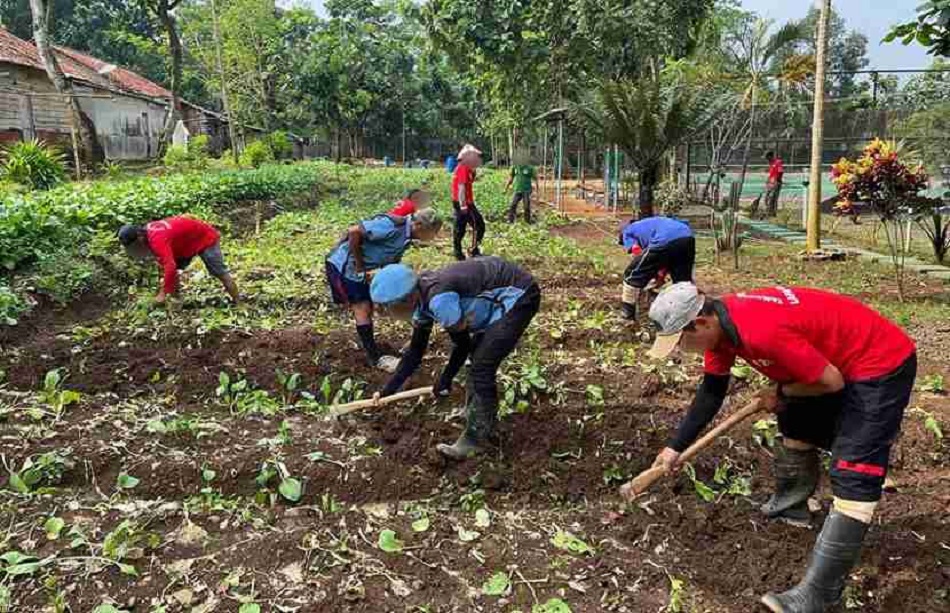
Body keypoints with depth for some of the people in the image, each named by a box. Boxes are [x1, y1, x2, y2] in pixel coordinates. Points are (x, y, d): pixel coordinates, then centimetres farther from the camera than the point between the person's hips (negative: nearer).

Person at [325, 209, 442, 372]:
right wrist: (359, 266, -21)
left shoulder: (406, 238, 1)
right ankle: (375, 358, 0)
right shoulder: (393, 226, -27)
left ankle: (366, 342, 32)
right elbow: (354, 232, -30)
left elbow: (390, 263, 11)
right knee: (361, 308, -6)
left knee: (368, 307, 15)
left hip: (360, 269, 9)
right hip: (343, 265, -9)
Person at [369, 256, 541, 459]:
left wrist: (445, 380, 0)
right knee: (478, 359, 13)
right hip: (502, 297, 9)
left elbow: (462, 344, -15)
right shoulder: (422, 298, 0)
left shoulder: (438, 299, -29)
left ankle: (477, 439, 3)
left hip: (518, 296, -9)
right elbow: (415, 351, 11)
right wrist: (388, 390, 13)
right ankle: (485, 426, 29)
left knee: (481, 368, -10)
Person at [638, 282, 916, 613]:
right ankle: (789, 506, 48)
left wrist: (781, 393, -9)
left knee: (853, 476, -13)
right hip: (833, 358, 10)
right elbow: (711, 392, 4)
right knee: (795, 424, 25)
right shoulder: (720, 321, -7)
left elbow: (831, 382, -27)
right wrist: (675, 446, 5)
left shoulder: (762, 331, -38)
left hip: (882, 363, -10)